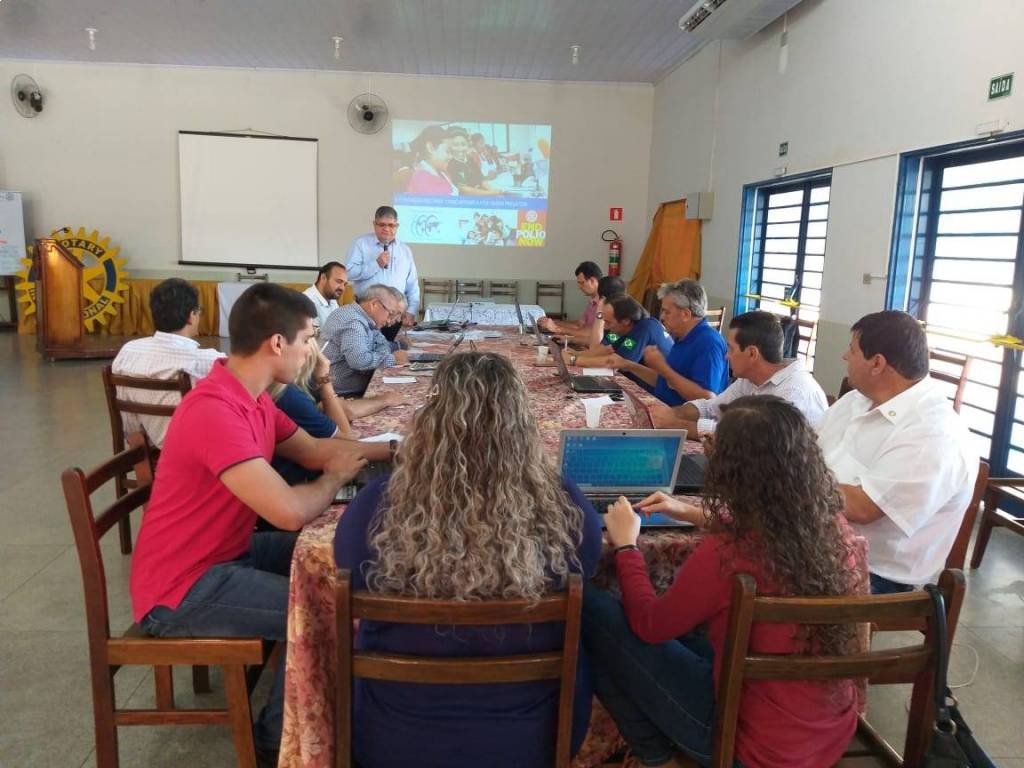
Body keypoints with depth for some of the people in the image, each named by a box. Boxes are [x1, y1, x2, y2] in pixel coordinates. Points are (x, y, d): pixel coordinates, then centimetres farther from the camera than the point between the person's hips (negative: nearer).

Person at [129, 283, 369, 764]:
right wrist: (336, 478, -14)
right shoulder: (215, 411, -30)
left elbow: (314, 450, 13)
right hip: (182, 588, -10)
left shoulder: (251, 397, 2)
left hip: (225, 554, 10)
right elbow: (290, 512, -36)